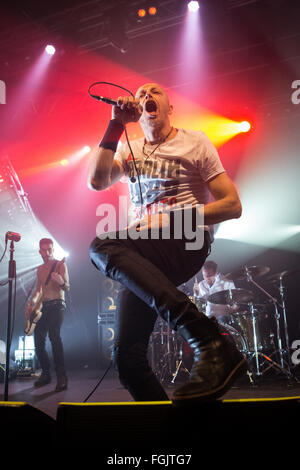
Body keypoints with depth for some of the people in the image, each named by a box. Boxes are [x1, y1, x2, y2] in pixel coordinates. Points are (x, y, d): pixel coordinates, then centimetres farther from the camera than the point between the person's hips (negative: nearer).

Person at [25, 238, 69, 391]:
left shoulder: (60, 265, -1)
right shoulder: (40, 269, 18)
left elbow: (67, 287, -10)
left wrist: (61, 282, -33)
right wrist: (30, 303, 7)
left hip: (56, 305, -7)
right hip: (42, 307, 7)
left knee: (54, 336, -23)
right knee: (39, 342, 2)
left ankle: (61, 377, -22)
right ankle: (46, 374, 18)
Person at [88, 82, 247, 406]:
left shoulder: (194, 142, 7)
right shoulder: (129, 151, 20)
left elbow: (233, 205, -1)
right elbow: (96, 181, -1)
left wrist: (174, 219, -13)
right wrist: (116, 124, 1)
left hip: (187, 242, -4)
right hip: (143, 260, 5)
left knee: (103, 246, -32)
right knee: (127, 356, -7)